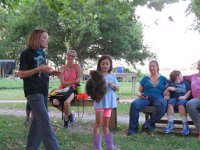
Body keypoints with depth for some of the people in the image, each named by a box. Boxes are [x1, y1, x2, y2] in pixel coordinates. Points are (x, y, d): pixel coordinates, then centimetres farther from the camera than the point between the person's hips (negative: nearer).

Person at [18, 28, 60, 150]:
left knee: (39, 120, 9)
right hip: (33, 91, -8)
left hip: (43, 91, 8)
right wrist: (39, 69, -22)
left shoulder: (42, 54, 14)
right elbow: (21, 74, -12)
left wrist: (51, 72, 4)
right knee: (44, 120, -14)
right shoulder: (27, 54, -8)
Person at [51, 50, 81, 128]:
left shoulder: (77, 66, -2)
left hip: (72, 90, -2)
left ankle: (66, 118, 0)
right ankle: (69, 114, 3)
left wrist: (67, 83, -10)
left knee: (67, 102, -34)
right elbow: (62, 83, -5)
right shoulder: (62, 68, 2)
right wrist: (73, 81, -13)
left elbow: (78, 80, -5)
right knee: (55, 102, -27)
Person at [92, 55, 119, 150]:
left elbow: (118, 88, 7)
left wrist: (113, 85, -13)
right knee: (98, 124, 0)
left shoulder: (112, 76, 7)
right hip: (100, 101, -4)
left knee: (106, 124, 14)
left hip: (109, 102, 4)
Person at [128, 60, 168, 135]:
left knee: (162, 104, -39)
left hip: (158, 98, -1)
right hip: (146, 98, 1)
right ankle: (133, 129, -25)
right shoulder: (145, 78, 23)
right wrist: (139, 94, -1)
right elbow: (139, 90, 22)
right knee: (134, 104, -32)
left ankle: (149, 124, -26)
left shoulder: (163, 79, 20)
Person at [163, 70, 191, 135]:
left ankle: (185, 124, -33)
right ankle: (170, 123, -32)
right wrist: (168, 89, -7)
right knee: (170, 102, -34)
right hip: (174, 98, 1)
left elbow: (189, 91, 13)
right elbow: (165, 94, 11)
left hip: (183, 99, -1)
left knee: (181, 104, -36)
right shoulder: (171, 84, 17)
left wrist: (185, 96, -5)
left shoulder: (185, 83, 24)